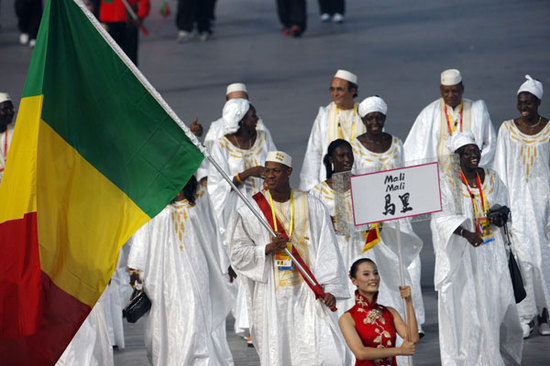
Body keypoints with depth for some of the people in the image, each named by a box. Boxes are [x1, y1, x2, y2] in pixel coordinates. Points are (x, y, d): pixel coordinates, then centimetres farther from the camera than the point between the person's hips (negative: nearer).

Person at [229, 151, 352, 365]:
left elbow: (327, 251, 3)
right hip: (272, 297, 0)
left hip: (309, 292, 0)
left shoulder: (313, 207, 5)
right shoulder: (250, 211, 3)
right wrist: (267, 249, -14)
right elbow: (237, 254, 4)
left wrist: (330, 289, -7)